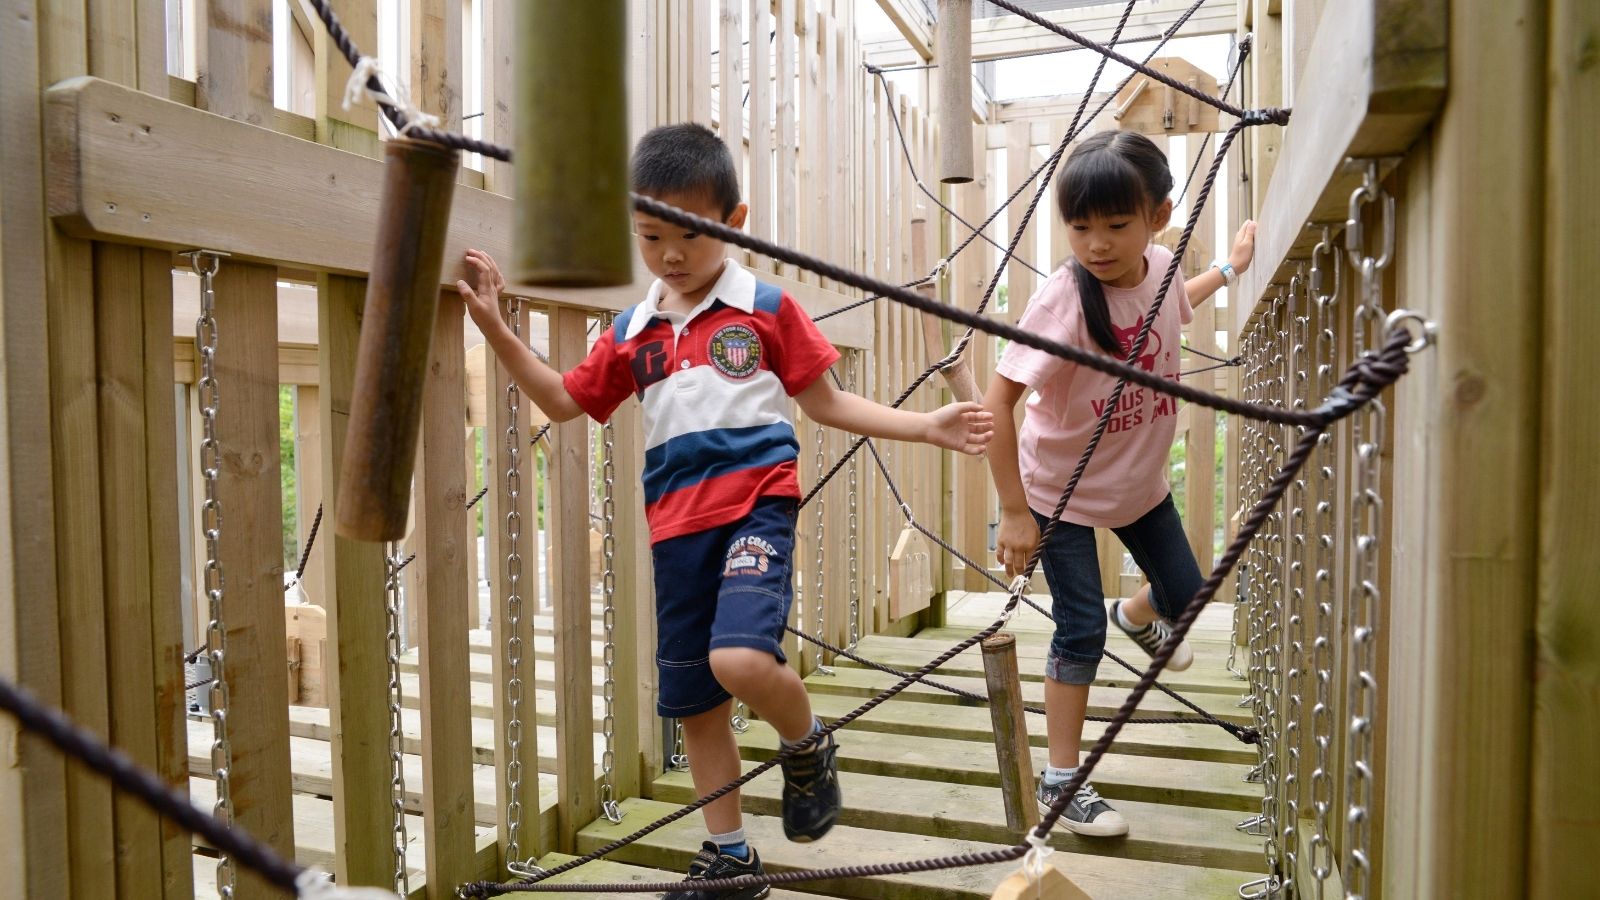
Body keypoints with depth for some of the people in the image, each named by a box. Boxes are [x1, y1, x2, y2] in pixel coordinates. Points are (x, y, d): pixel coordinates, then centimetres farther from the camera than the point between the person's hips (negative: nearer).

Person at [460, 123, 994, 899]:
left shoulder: (766, 310, 1)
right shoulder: (632, 333, 12)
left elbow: (826, 403, 5)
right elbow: (564, 401, 19)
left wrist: (926, 426, -4)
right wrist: (496, 329, 10)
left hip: (755, 506, -4)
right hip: (677, 528, 5)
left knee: (741, 659, -27)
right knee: (692, 701, 10)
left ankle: (808, 750, 8)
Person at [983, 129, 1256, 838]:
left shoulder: (1161, 266, -11)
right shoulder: (1064, 297, -30)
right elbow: (996, 400, -32)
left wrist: (1230, 269, 19)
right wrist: (1015, 512, -29)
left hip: (1141, 479, 6)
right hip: (1062, 488, -6)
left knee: (1184, 591, 19)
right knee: (1081, 631, -3)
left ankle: (1137, 616, 57)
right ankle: (1061, 781, 14)